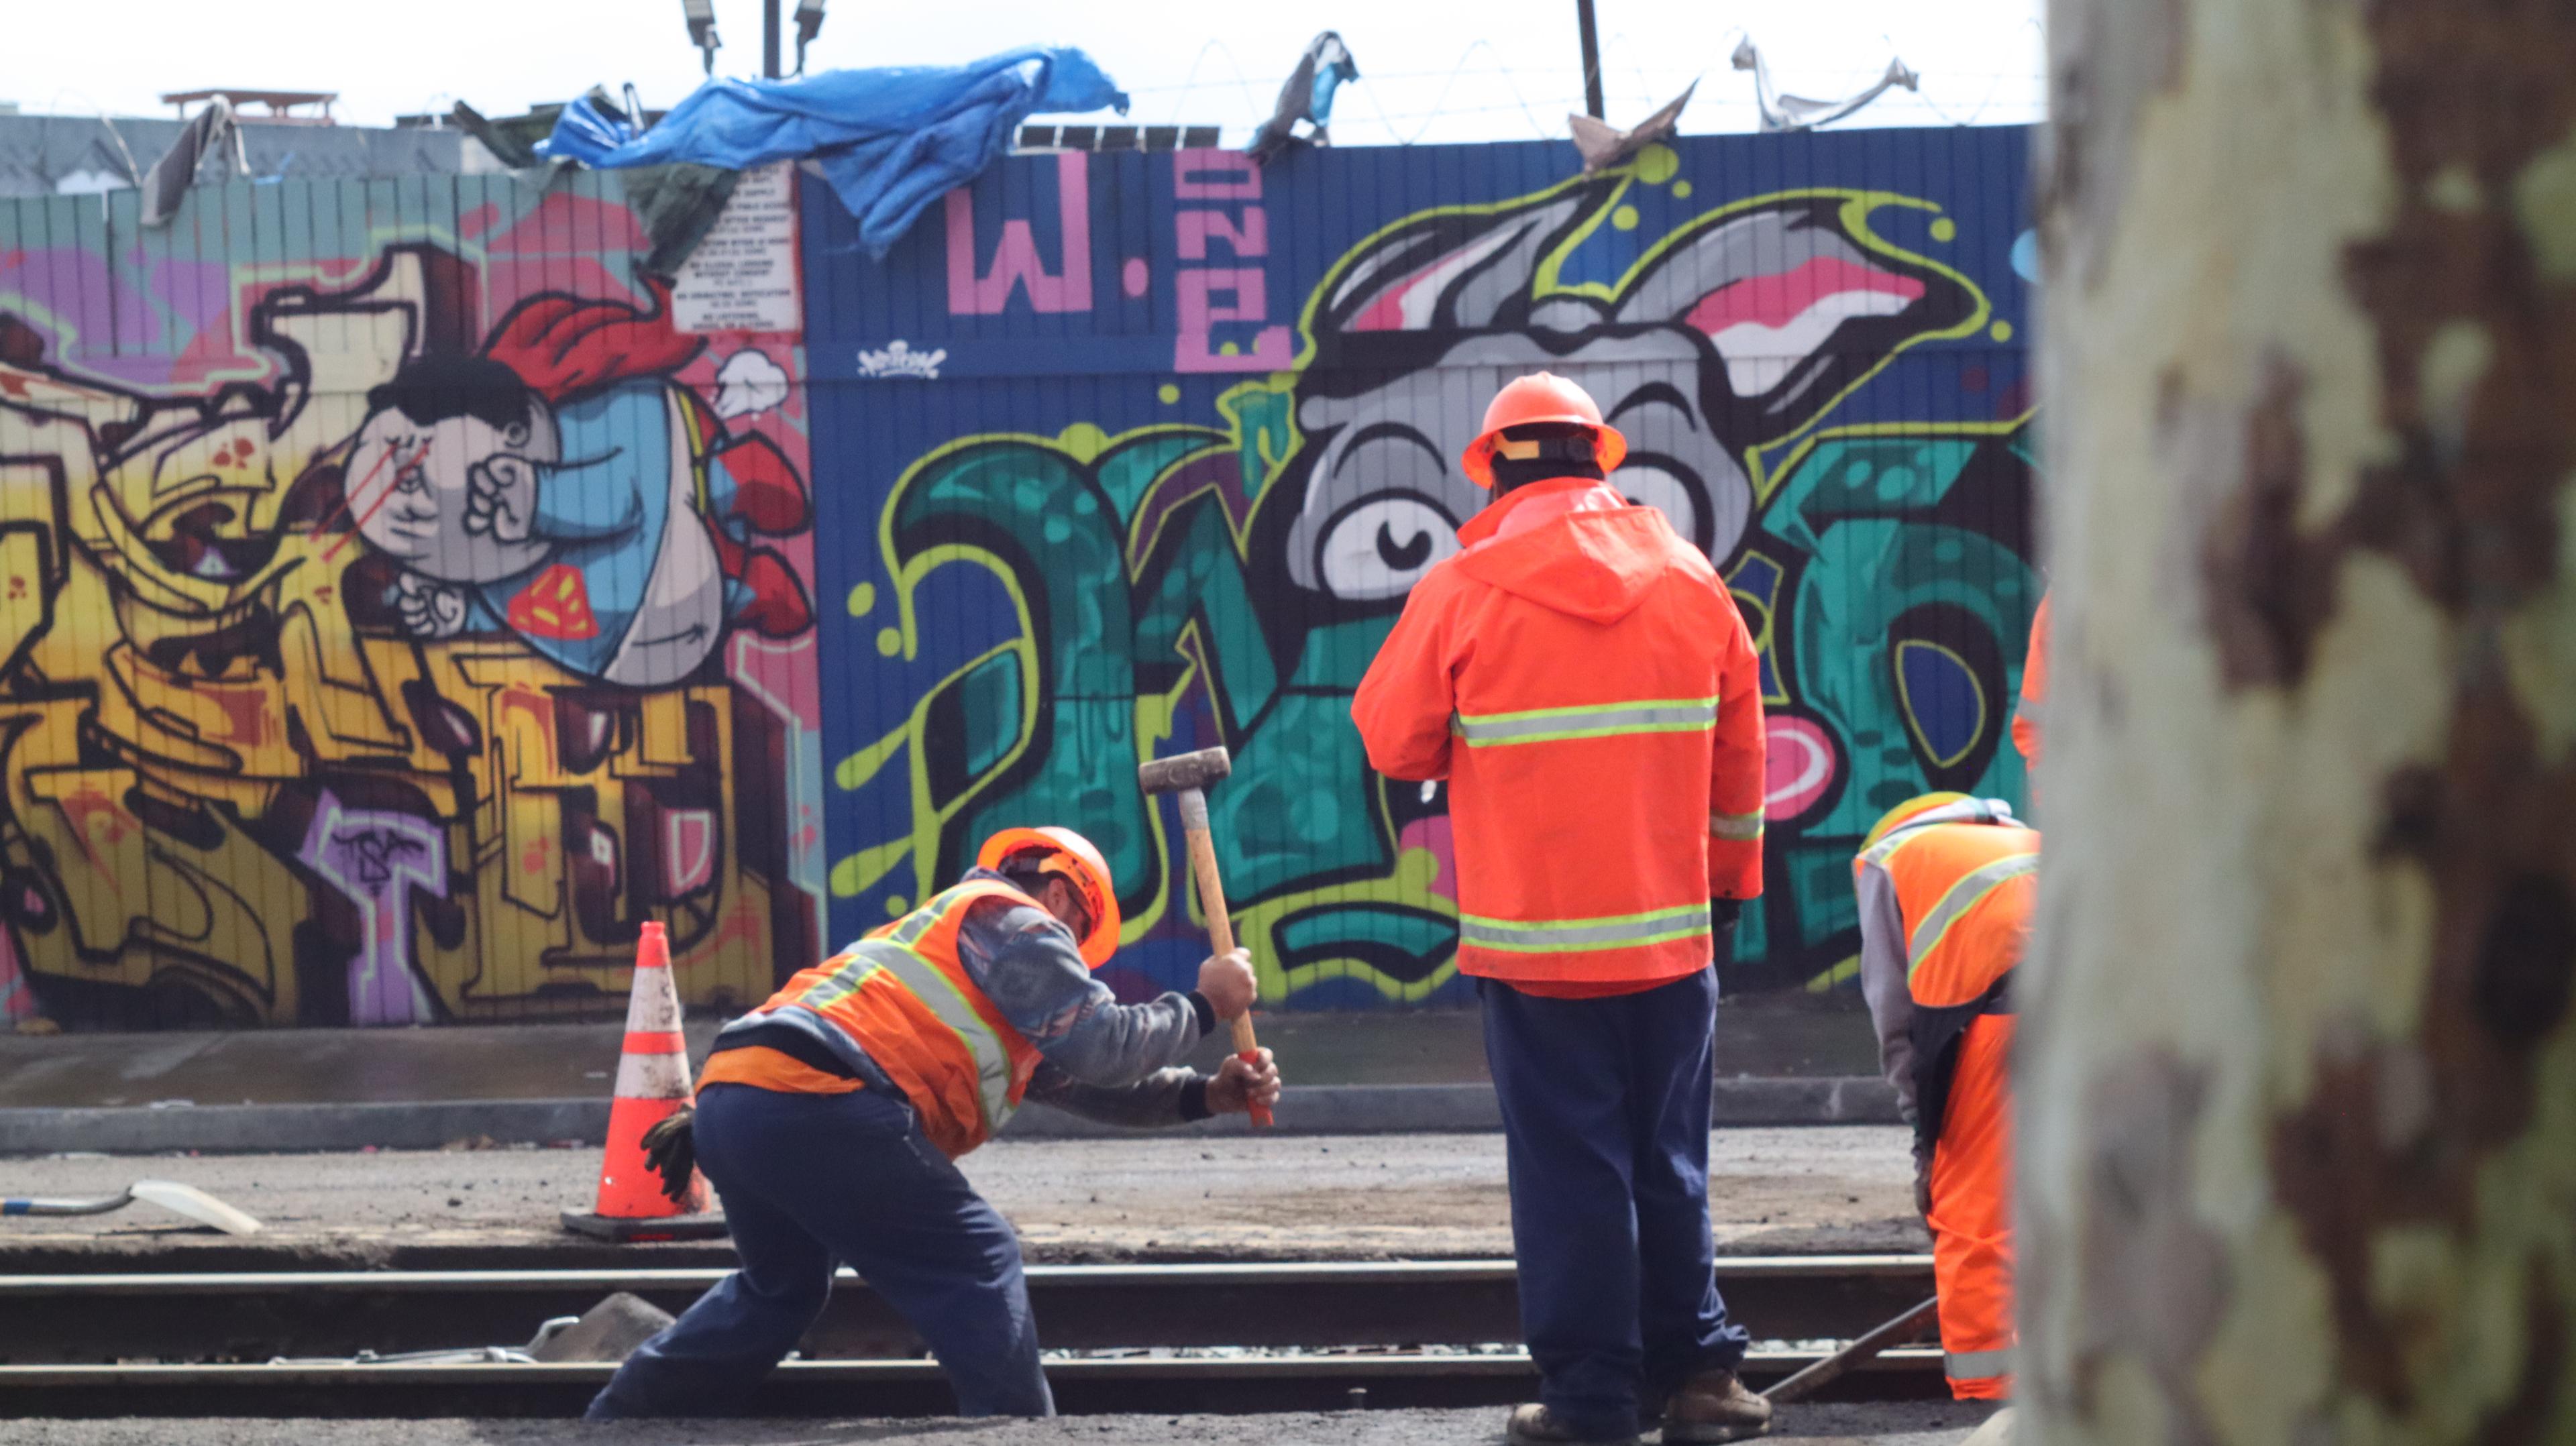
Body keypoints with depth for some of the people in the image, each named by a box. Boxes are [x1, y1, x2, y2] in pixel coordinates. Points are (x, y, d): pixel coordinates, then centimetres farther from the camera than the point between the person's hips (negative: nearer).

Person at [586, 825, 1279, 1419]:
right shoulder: (1012, 920, 9)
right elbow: (1099, 1045, 1)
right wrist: (1201, 1007, 12)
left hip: (729, 1096, 10)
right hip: (813, 1105, -10)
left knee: (779, 1286, 30)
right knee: (975, 1262, -2)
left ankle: (615, 1423, 35)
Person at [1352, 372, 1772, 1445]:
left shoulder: (1466, 590, -8)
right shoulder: (1689, 580, 3)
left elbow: (1393, 742, 0)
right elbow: (1738, 756, 10)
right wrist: (1729, 886, 22)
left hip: (1530, 939, -3)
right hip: (1670, 934, 3)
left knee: (1566, 1166, 2)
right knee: (1671, 1161, 12)